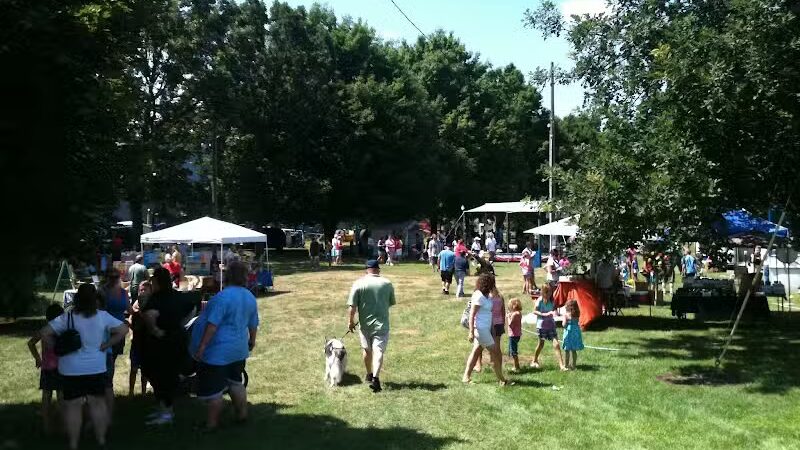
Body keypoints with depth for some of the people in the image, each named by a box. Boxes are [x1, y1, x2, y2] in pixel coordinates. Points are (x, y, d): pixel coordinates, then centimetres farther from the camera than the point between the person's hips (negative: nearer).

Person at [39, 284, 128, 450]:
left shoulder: (67, 318, -11)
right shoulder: (103, 316, -8)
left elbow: (44, 333, -14)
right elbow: (123, 330, -7)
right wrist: (104, 345, -2)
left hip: (71, 369, -1)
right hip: (96, 368, 2)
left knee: (72, 406, 7)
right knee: (97, 403, 13)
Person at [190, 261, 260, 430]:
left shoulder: (223, 297, -22)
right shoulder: (250, 297, 3)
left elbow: (212, 324, -24)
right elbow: (253, 324, 13)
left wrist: (202, 346, -20)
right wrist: (252, 341, 28)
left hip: (219, 351, -7)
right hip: (239, 350, 8)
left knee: (213, 389, 3)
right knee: (236, 383, 21)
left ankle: (212, 423, 11)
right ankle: (242, 415, 28)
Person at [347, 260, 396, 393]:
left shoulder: (359, 283, -8)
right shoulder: (387, 283, -2)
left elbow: (352, 306, -10)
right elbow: (391, 303, 10)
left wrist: (350, 321, 2)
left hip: (365, 323, 1)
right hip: (381, 323, -1)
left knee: (366, 349, 19)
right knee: (378, 350, -4)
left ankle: (369, 374, 35)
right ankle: (375, 378, -21)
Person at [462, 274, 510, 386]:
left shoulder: (484, 295, 10)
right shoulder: (479, 296, -19)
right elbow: (472, 315, -21)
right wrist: (471, 332, -24)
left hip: (485, 328, 9)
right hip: (481, 329, -9)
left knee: (476, 351, 12)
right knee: (495, 351, -1)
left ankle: (466, 377, 15)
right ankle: (501, 379, 8)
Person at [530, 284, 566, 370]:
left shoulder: (552, 300, 3)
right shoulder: (540, 300, -10)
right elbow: (534, 311, -10)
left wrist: (554, 312, -8)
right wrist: (544, 314, -21)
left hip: (551, 324, 4)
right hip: (542, 325, -3)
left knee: (556, 344, -6)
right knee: (541, 343, 11)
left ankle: (561, 365, -7)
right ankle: (534, 361, 33)